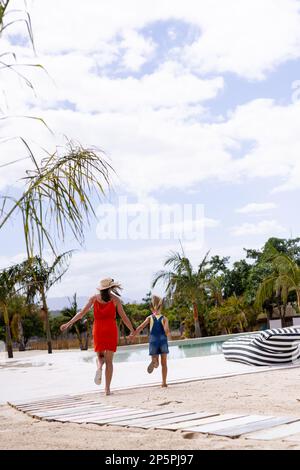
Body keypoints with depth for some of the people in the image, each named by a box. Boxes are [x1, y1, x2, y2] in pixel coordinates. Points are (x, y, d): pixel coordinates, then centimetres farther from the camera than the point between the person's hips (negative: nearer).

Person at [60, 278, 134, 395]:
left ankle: (99, 368, -18)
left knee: (100, 356, 18)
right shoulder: (115, 299, 0)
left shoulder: (94, 298, 4)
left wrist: (69, 323, 5)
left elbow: (82, 312, -1)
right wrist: (133, 331, 9)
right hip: (111, 330, -1)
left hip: (98, 330, 1)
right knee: (109, 360, 4)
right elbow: (124, 317, 0)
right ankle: (107, 388, -3)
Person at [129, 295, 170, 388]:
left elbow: (141, 327, -6)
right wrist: (168, 335, 10)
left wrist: (133, 335, -7)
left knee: (155, 360, 10)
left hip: (153, 341, 1)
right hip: (163, 340, 0)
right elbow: (167, 330, -11)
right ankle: (164, 382, 4)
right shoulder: (164, 318, 1)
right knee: (164, 363, 9)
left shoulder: (150, 318, 5)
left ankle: (154, 362, -27)